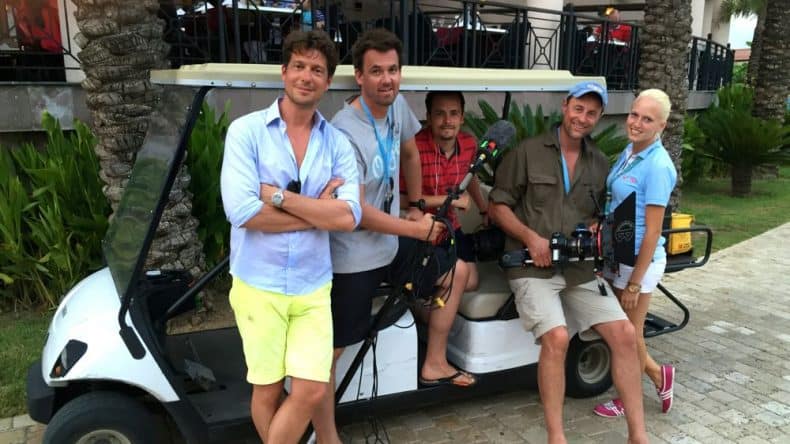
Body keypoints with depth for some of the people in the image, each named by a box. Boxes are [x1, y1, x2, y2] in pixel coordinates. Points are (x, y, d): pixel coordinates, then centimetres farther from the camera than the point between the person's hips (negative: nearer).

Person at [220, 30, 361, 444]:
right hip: (258, 285, -2)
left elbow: (348, 217, -12)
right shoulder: (245, 130, -7)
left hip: (312, 287, 2)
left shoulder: (337, 143, 1)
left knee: (310, 391, 0)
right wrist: (319, 209, -12)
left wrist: (277, 196, -17)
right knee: (267, 390, 13)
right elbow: (242, 212, -19)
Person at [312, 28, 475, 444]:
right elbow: (355, 211, -23)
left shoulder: (397, 105, -1)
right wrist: (419, 229, -13)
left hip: (393, 241, 9)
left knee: (456, 272, 21)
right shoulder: (345, 132, -24)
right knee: (327, 351, -7)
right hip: (353, 256, -8)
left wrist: (416, 205, 22)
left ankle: (434, 365, 32)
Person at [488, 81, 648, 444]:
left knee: (624, 333, -7)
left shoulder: (600, 164, 14)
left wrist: (594, 229, 0)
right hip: (533, 267, -5)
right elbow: (496, 206, -1)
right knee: (557, 337, -26)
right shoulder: (527, 152, -1)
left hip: (580, 269, 5)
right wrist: (531, 238, -14)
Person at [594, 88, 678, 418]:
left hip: (639, 261, -8)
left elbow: (652, 232, -19)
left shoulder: (657, 166, -19)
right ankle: (659, 375, 41)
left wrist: (635, 282, -18)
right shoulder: (628, 153, 6)